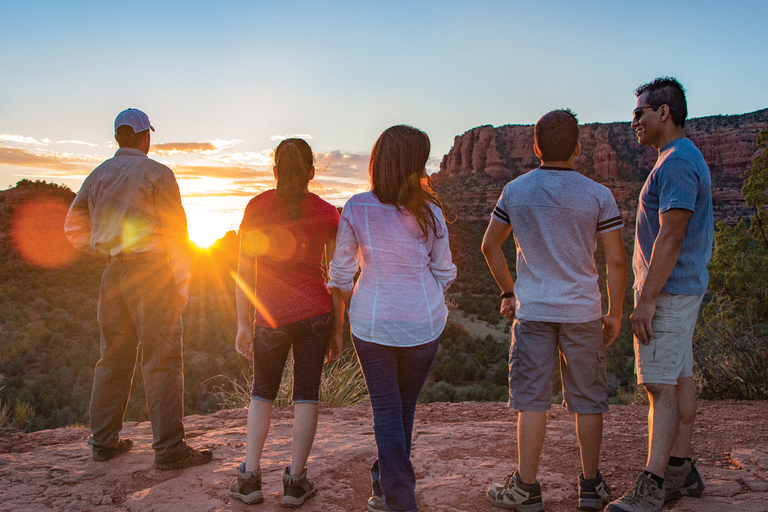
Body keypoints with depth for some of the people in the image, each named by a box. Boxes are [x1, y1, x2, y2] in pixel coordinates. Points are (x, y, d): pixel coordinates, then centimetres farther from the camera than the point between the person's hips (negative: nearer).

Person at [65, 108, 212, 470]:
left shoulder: (98, 175, 13)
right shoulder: (156, 174, -6)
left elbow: (74, 226, 18)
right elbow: (175, 233, -8)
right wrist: (181, 283, -4)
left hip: (113, 273, 7)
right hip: (150, 272, -7)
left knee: (113, 358, 14)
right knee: (162, 360, -4)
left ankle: (104, 442, 22)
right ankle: (169, 449, -2)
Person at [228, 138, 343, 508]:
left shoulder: (257, 207, -3)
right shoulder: (327, 213, -1)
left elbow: (245, 270, -4)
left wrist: (243, 324, 2)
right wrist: (338, 331, 7)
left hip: (271, 315, 0)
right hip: (316, 311, 0)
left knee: (262, 393, 17)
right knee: (306, 394, 10)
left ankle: (250, 478, 15)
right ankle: (295, 481, 14)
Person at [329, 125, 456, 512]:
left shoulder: (356, 209, -10)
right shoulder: (429, 211, -10)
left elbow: (342, 270, -2)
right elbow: (443, 270, 0)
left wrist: (347, 301, 18)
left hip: (372, 319, -1)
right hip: (424, 320, 1)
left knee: (385, 406, 11)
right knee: (405, 404, 19)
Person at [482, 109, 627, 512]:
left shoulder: (515, 191, 0)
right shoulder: (598, 196, -5)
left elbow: (490, 246, 8)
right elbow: (616, 261, -4)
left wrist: (508, 292, 18)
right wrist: (614, 313, 6)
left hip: (532, 311, 1)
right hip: (582, 312, 0)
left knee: (531, 399, 6)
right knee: (587, 399, 12)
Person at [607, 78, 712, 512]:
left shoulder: (676, 163, -16)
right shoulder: (685, 158, 17)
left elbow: (671, 236, -23)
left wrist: (647, 299, -23)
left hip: (668, 290, -10)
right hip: (684, 286, 10)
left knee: (661, 384, -9)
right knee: (680, 378, 13)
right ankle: (681, 470, 22)